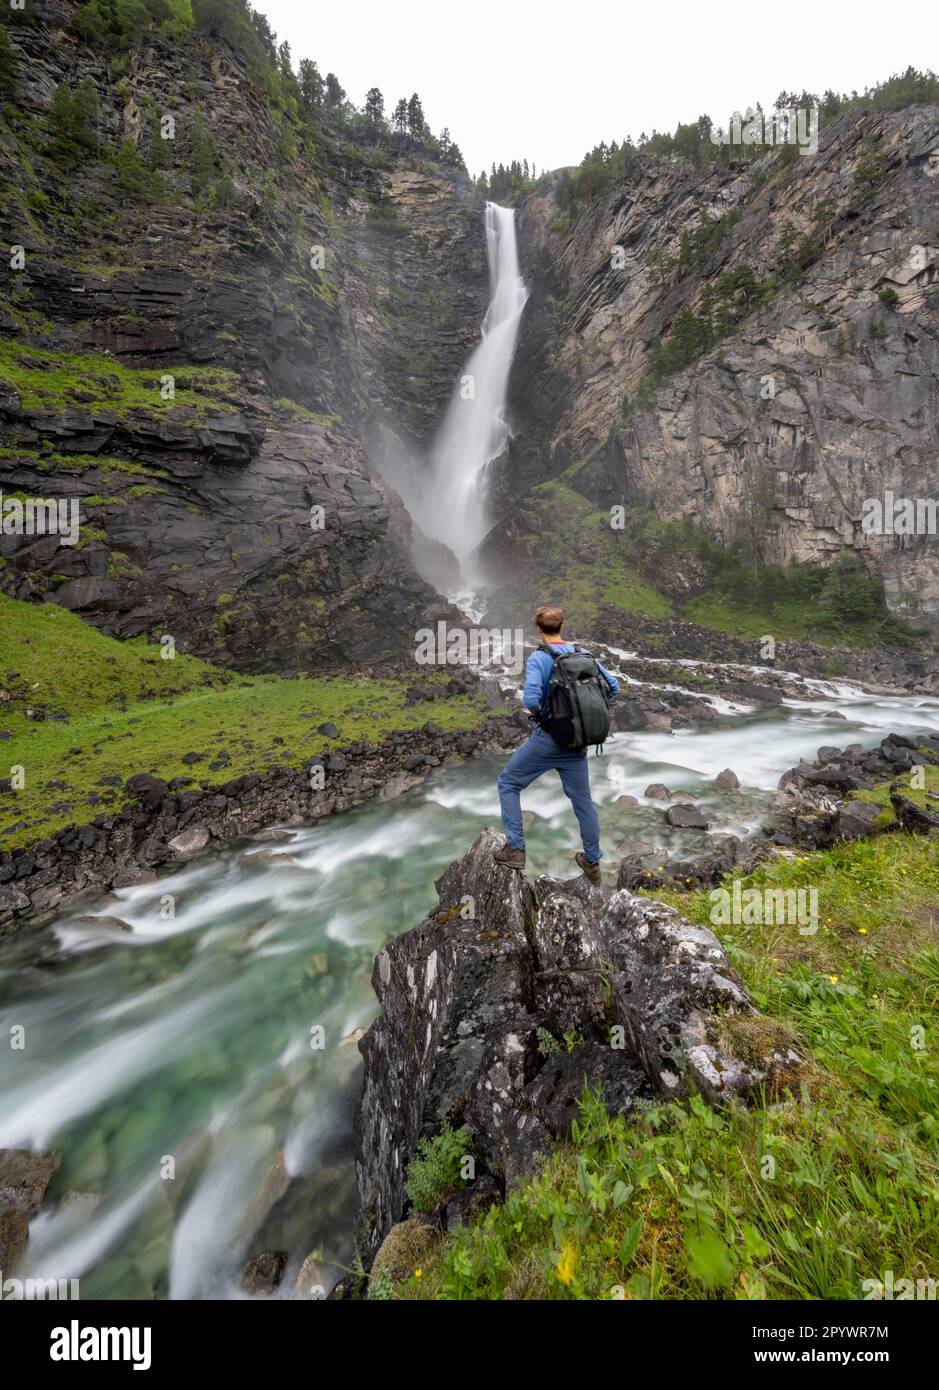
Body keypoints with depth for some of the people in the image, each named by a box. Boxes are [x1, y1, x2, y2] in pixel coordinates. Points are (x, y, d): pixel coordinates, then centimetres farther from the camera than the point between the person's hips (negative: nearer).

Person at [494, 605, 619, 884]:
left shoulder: (538, 658, -13)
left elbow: (530, 699, -25)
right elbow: (613, 686, 6)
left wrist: (537, 712, -4)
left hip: (548, 738, -5)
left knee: (508, 783, 12)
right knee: (582, 799, 17)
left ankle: (515, 850, 11)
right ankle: (592, 863, 29)